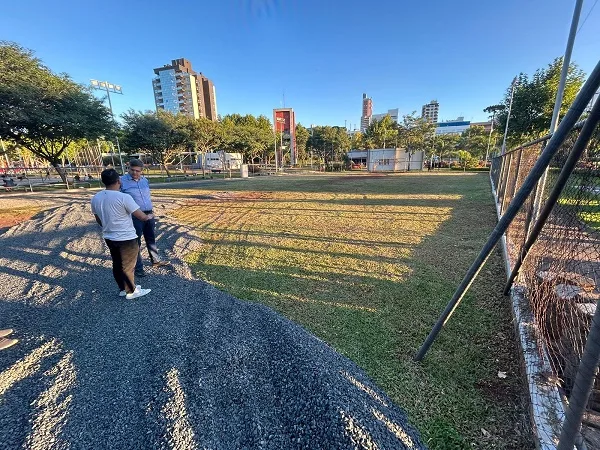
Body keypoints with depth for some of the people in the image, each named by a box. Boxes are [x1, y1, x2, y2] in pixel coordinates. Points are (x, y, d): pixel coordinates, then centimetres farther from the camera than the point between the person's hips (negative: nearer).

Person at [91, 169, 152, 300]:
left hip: (109, 238, 7)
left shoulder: (95, 198, 0)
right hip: (126, 238, -7)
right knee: (128, 266, 7)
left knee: (117, 265, 19)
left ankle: (123, 289, 35)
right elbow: (142, 217, -19)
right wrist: (149, 216, 4)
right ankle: (131, 291, 22)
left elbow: (99, 220, 13)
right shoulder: (124, 197, -22)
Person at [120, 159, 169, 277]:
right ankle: (138, 268, 16)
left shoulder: (145, 180, 7)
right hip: (134, 216, -6)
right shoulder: (122, 181, -10)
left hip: (148, 214, 6)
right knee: (136, 242, 4)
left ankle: (156, 260, 34)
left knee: (151, 239, 18)